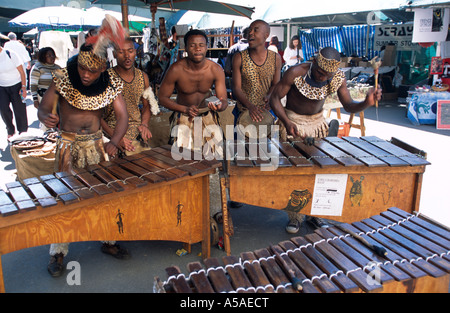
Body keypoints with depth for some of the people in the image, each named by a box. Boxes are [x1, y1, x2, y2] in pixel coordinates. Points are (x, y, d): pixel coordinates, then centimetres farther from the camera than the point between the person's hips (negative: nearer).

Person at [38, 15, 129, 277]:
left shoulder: (110, 83, -9)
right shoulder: (63, 78, -13)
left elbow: (122, 116, -12)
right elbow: (43, 109, -11)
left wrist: (114, 142, -31)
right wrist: (47, 117, -36)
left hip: (96, 143, 2)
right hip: (68, 145, -2)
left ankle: (109, 241, 27)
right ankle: (58, 253, 16)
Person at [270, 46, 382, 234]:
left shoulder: (338, 78, -11)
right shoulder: (295, 73, -23)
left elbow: (348, 106, -9)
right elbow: (275, 99, -17)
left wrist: (366, 103, -32)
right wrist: (287, 122, -32)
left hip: (317, 122, 4)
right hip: (292, 121, -3)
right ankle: (295, 216, 10)